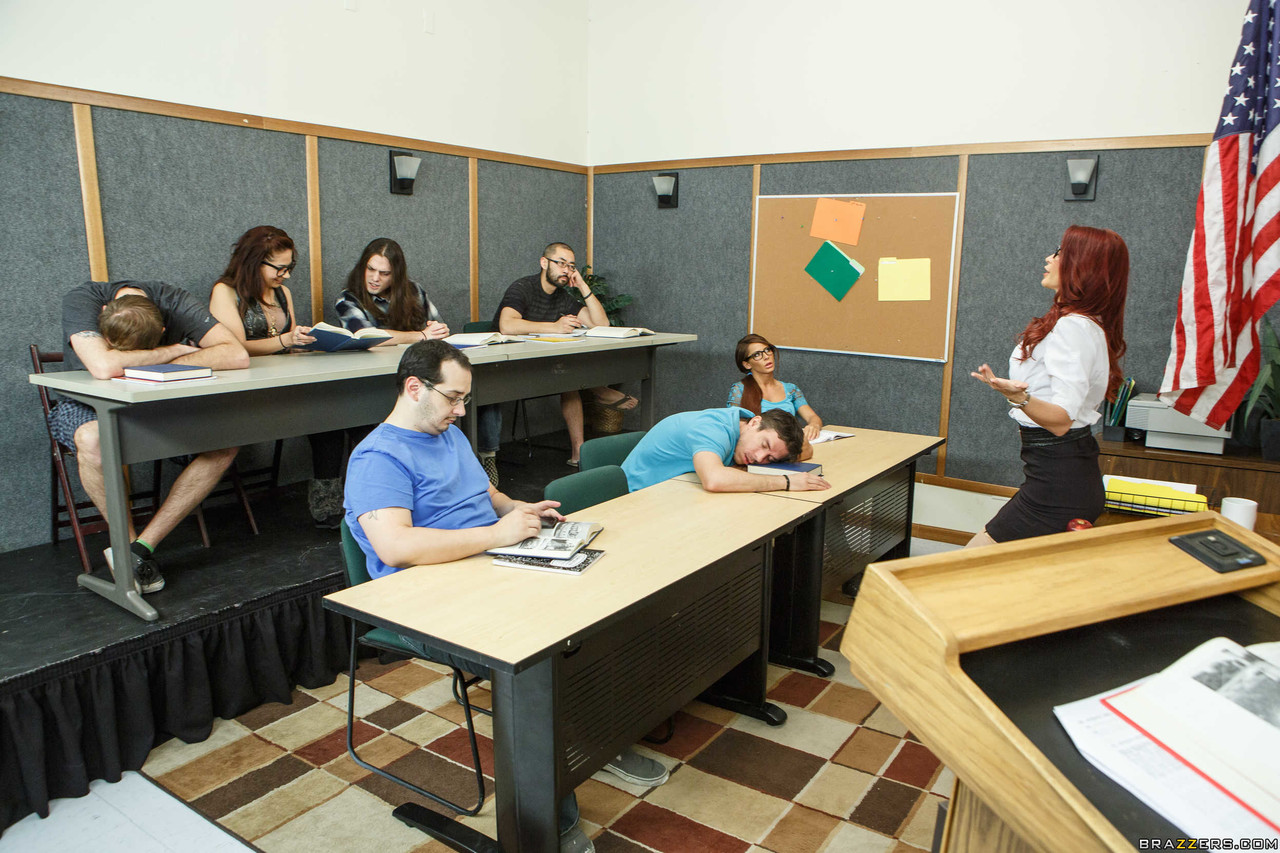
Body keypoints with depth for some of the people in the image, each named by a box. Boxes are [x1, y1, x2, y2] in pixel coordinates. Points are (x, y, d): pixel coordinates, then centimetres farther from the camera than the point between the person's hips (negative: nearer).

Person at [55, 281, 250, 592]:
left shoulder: (174, 302, -21)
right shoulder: (81, 300, -25)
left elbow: (238, 356, -33)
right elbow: (104, 367, -44)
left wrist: (156, 367, -33)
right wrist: (175, 351, -32)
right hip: (86, 405, -2)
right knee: (94, 439, -39)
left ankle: (142, 546, -19)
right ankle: (128, 542, -15)